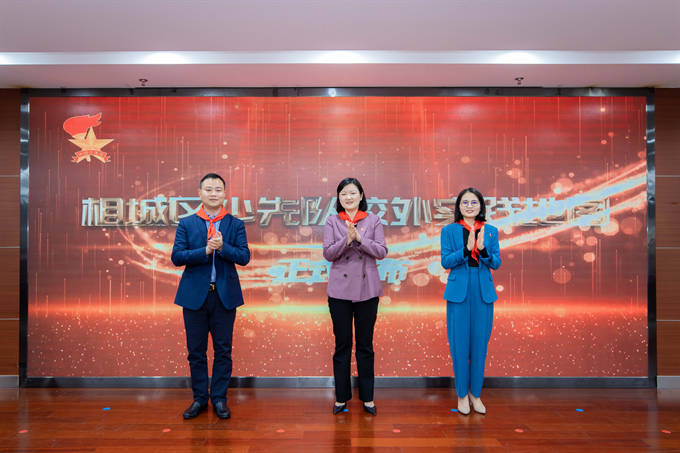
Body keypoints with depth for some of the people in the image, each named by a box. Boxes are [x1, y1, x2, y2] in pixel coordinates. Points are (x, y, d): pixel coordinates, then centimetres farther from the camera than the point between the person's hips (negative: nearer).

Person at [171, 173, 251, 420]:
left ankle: (219, 398, 21)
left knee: (223, 350, 7)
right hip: (195, 295, 1)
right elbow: (176, 256, -5)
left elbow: (244, 257, -6)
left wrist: (223, 247, -22)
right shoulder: (186, 224, 4)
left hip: (224, 295, 0)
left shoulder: (235, 224, 3)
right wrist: (205, 251, -18)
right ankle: (199, 399, 24)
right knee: (196, 351, 9)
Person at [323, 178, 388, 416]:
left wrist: (360, 239, -16)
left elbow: (382, 251, -3)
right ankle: (341, 397, 21)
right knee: (342, 345, 8)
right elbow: (328, 253, -4)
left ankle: (367, 397, 21)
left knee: (365, 345, 8)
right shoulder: (332, 221, 5)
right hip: (340, 289, 0)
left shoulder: (373, 220, 5)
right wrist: (347, 239, -19)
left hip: (367, 289, 0)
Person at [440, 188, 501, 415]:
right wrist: (466, 249, -21)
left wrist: (483, 249, -18)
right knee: (459, 345, 3)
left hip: (483, 293, 2)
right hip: (459, 292, -2)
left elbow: (496, 263, 1)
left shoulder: (491, 230, 7)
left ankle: (476, 394, 24)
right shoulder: (449, 230, 2)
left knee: (480, 345, 8)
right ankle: (462, 394, 19)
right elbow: (445, 261, -7)